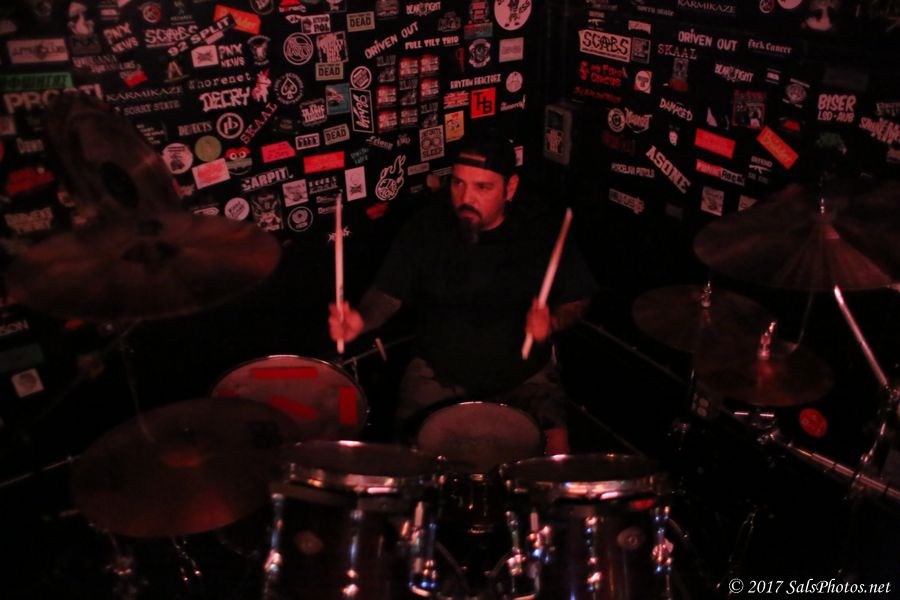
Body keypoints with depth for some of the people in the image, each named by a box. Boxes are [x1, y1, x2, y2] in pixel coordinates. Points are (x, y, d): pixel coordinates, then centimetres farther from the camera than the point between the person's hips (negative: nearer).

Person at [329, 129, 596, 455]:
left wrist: (553, 322, -17)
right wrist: (363, 320, -20)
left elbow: (578, 298, 5)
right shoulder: (425, 228, -7)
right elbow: (388, 292, 1)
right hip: (437, 374, 1)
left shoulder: (543, 236, -8)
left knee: (557, 452, -16)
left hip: (524, 376, 0)